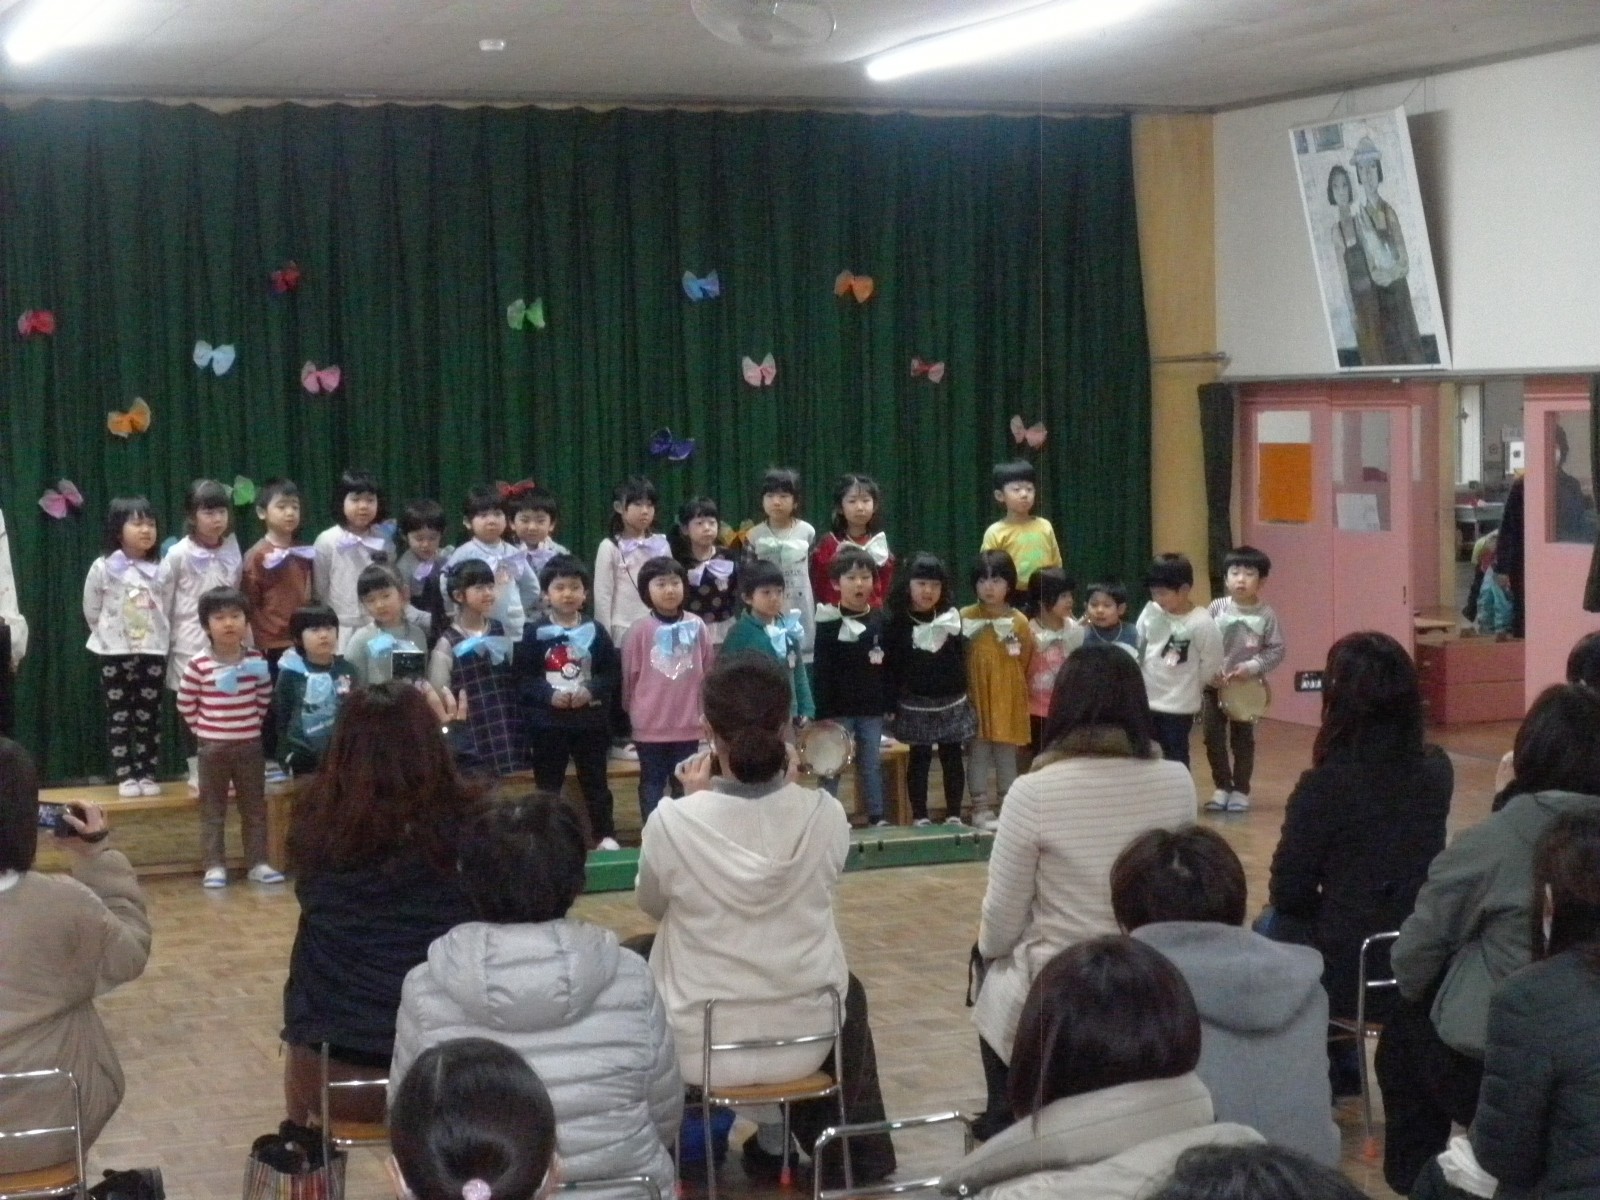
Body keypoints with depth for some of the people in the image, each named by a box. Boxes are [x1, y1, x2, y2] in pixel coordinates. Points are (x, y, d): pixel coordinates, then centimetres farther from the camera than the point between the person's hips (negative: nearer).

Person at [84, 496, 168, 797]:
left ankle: (147, 774, 11)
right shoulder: (103, 567, -6)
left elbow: (167, 608, 8)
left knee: (149, 716, 4)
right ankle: (124, 776, 6)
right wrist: (107, 635, 8)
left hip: (153, 651, 2)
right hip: (115, 652, -2)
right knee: (119, 716, 2)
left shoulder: (159, 570, 1)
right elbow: (91, 610, 4)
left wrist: (159, 637, 3)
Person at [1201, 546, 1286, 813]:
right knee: (1213, 738, 5)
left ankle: (1241, 790, 19)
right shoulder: (1217, 607, -6)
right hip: (1213, 684, 2)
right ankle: (1222, 787, 19)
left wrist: (1252, 667, -17)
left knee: (1243, 740, 8)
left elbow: (1278, 649, -7)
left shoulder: (1265, 614, -9)